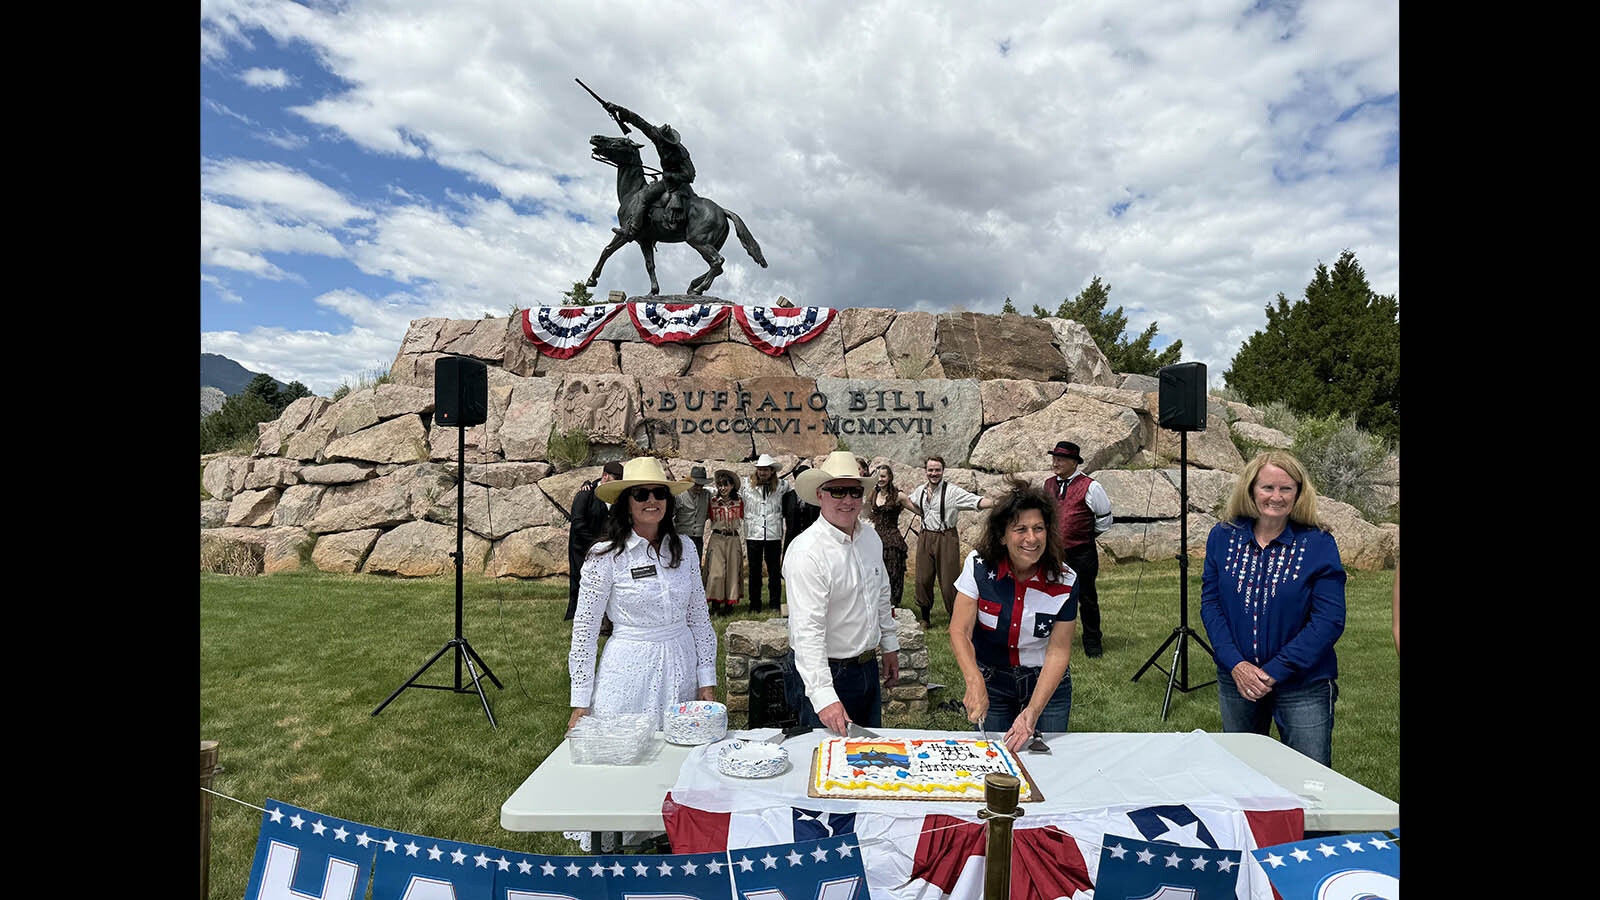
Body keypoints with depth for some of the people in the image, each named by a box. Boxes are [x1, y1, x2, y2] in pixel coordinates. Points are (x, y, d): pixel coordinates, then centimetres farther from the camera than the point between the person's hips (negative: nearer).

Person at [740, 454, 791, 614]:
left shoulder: (781, 486, 2)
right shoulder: (746, 485, 2)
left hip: (774, 535, 0)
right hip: (753, 535, 0)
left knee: (774, 572, 8)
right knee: (754, 572, 8)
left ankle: (775, 605, 18)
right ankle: (754, 606, 17)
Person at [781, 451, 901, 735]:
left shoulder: (870, 536, 2)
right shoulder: (808, 552, -25)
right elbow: (807, 631, -30)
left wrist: (890, 646, 19)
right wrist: (824, 698, -35)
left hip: (868, 667, 8)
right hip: (828, 674, -8)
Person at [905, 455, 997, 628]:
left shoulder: (952, 491, -12)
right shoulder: (921, 491, 6)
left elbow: (977, 501, -22)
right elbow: (909, 501, 28)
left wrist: (996, 502, -40)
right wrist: (921, 513, 11)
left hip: (946, 538, -5)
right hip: (925, 537, 5)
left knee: (948, 581, -1)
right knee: (923, 579, 11)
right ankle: (925, 617, 29)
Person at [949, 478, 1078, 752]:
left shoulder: (1065, 581, -17)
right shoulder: (979, 565, -18)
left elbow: (1058, 651, -17)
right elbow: (959, 631, -21)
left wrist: (1033, 711, -28)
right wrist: (975, 683, -37)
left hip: (1047, 684, 0)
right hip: (992, 681, 0)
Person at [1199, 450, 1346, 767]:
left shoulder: (1319, 544, -10)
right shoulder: (1223, 536, -3)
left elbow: (1330, 620, -14)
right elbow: (1210, 602, -2)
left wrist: (1274, 672, -18)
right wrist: (1235, 664, -15)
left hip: (1304, 685, -3)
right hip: (1235, 680, 3)